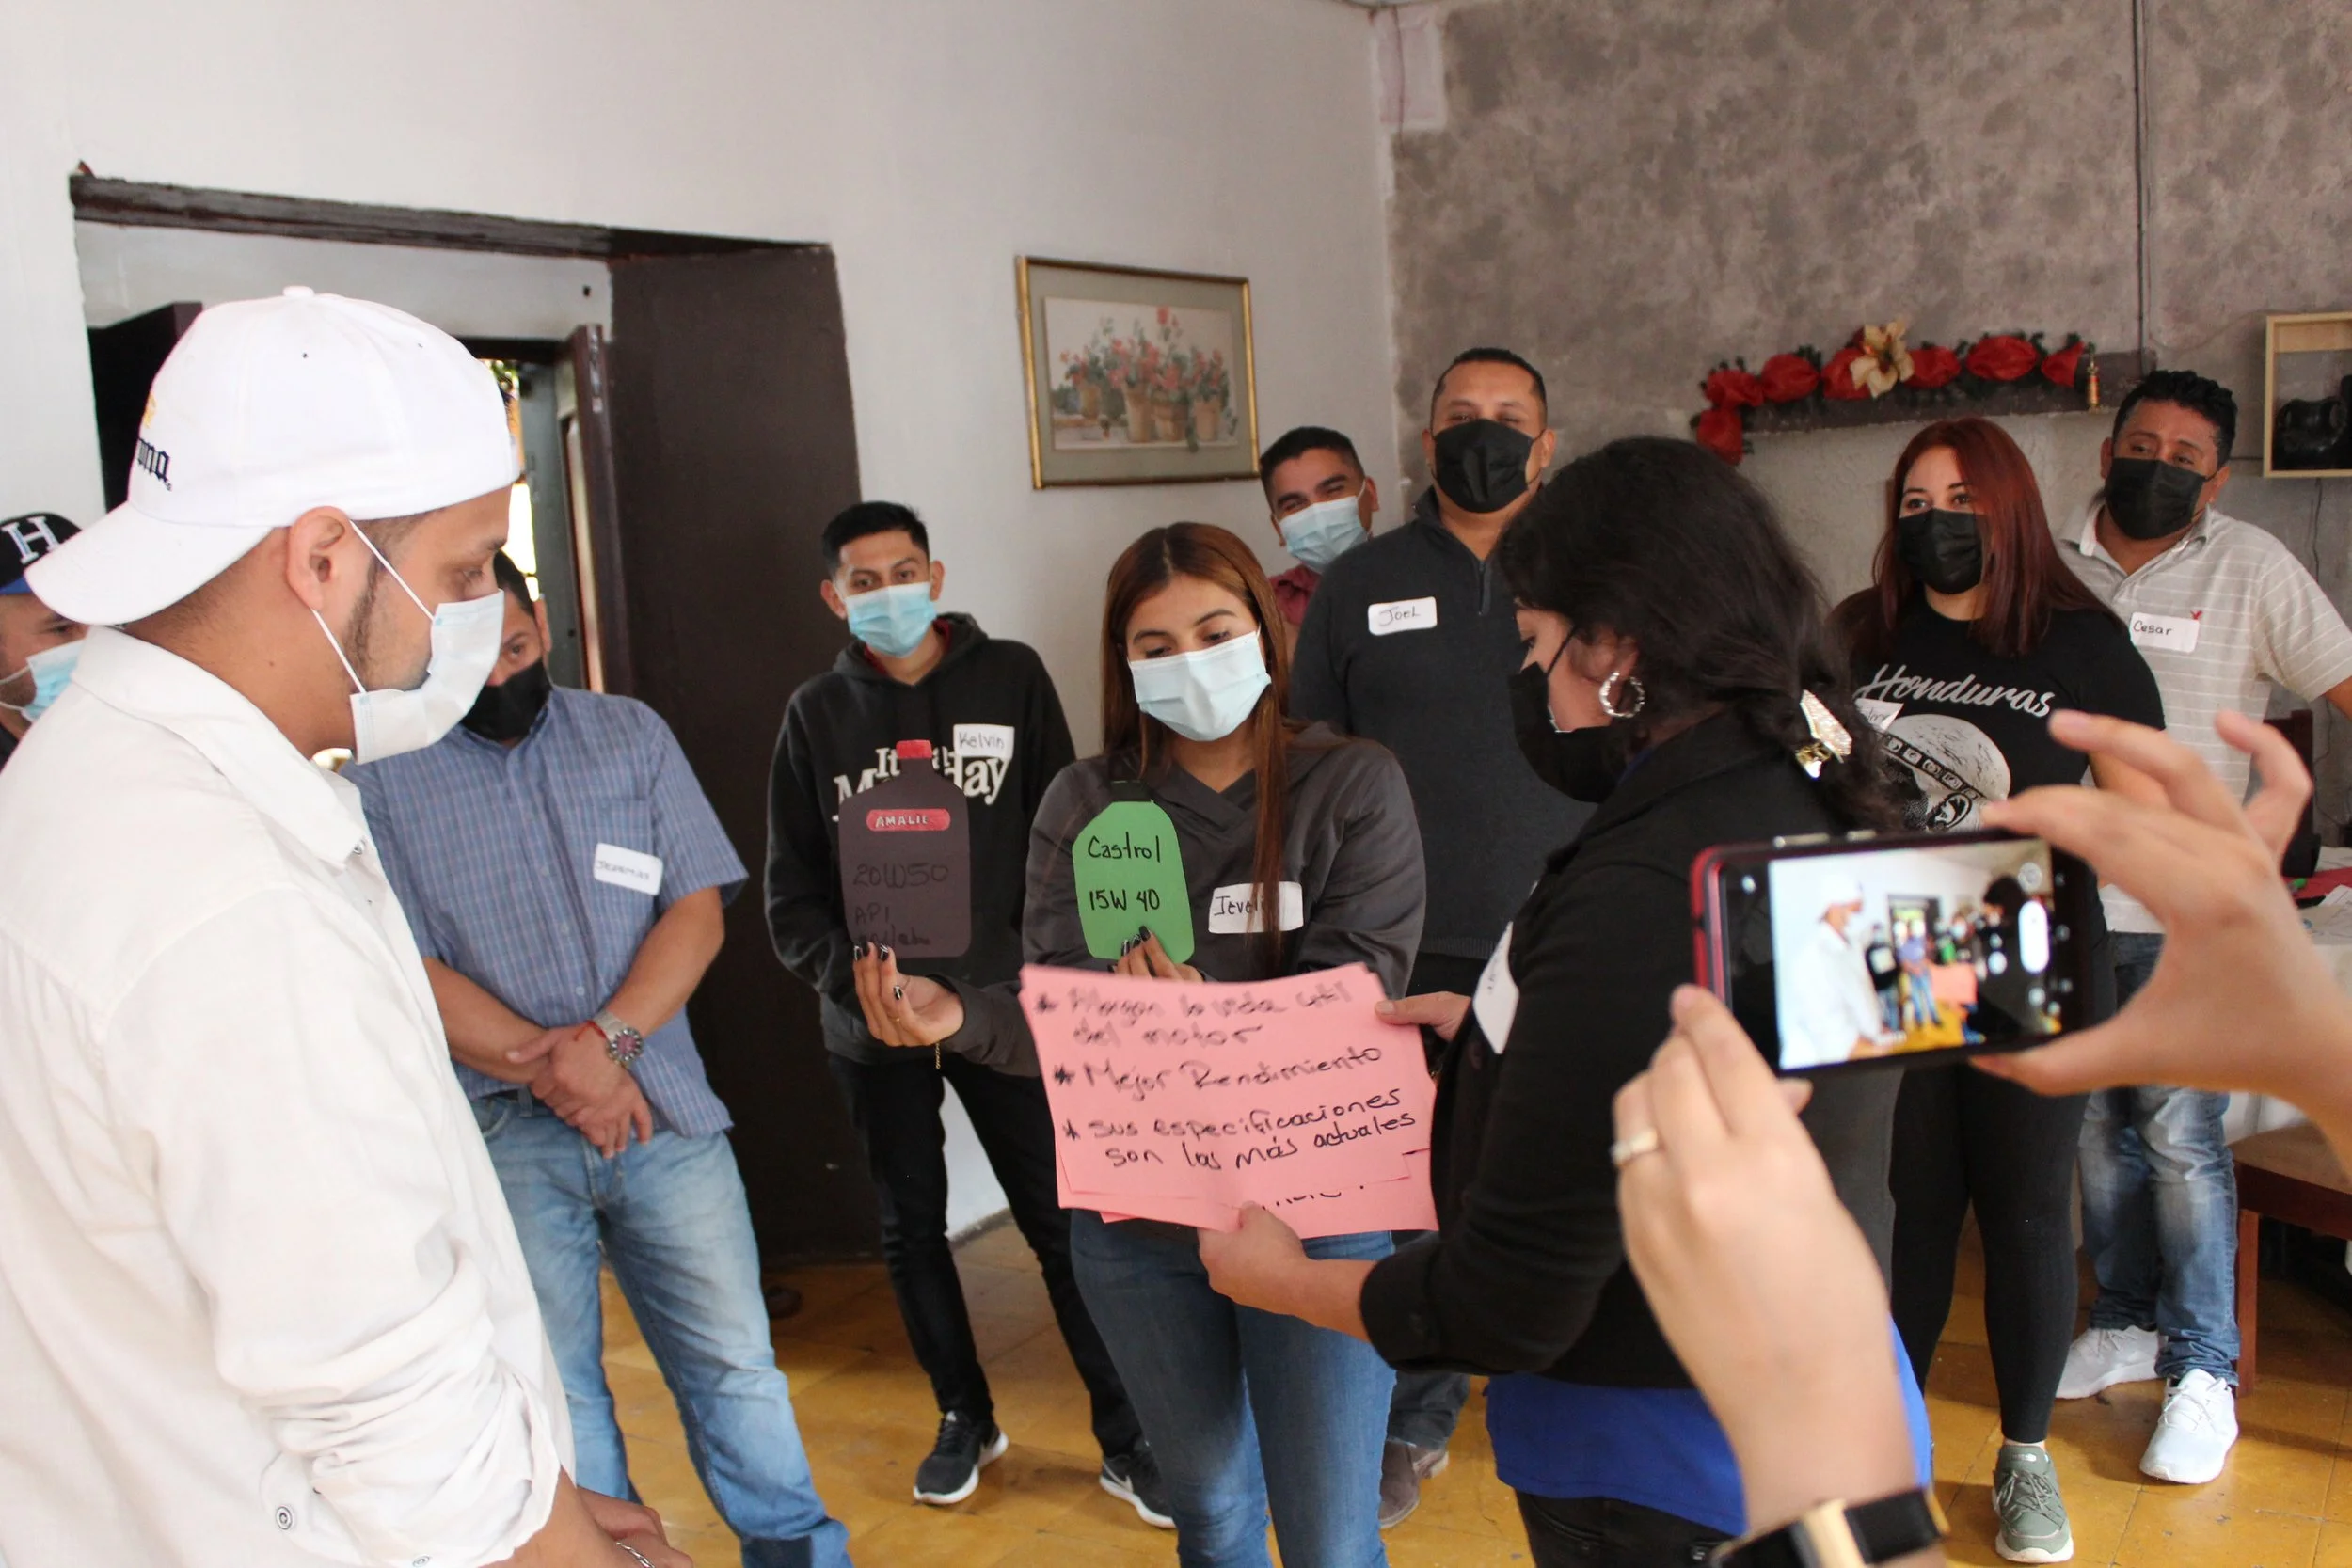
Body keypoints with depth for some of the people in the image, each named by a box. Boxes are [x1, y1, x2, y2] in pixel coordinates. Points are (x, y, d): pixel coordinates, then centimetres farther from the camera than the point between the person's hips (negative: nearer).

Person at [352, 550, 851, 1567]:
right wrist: (551, 1071, -13)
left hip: (665, 1111, 1)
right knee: (551, 1391, 7)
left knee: (734, 1366, 6)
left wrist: (604, 1037, -12)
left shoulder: (630, 734, 9)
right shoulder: (381, 780, 2)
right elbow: (406, 972, -4)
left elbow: (699, 908, 2)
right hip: (502, 1138, -1)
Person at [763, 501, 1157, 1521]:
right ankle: (965, 1417, 32)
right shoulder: (817, 712, 5)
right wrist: (868, 980, -10)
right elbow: (792, 893, 5)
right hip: (872, 1023, 2)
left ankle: (1127, 1438, 14)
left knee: (1061, 1219, -1)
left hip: (1001, 1008, -2)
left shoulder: (1011, 678, 1)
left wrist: (1031, 985, -7)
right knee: (912, 1228, 13)